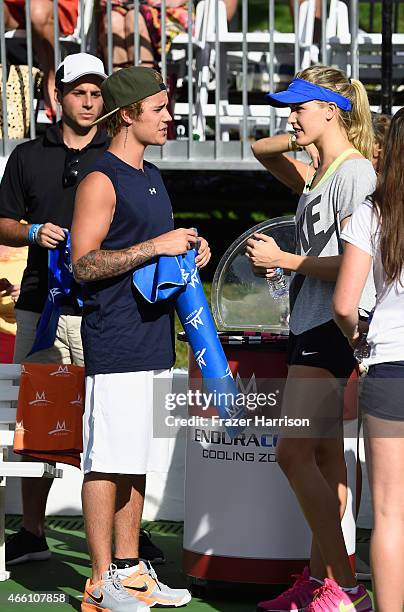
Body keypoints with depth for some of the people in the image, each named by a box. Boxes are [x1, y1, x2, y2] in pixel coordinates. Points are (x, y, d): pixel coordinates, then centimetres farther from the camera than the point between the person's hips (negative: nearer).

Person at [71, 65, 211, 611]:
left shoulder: (152, 178, 19)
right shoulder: (101, 181, -10)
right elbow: (84, 263, -17)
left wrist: (189, 254, 10)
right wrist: (156, 246, -19)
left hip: (154, 339, 9)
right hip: (114, 343, -9)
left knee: (137, 463, 13)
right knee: (107, 463, -6)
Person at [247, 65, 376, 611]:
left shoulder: (355, 172, -14)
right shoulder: (318, 173, 15)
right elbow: (261, 152, 31)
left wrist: (281, 259, -14)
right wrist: (296, 139, 11)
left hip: (335, 327, -10)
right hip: (312, 326, 10)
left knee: (293, 452, -12)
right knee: (324, 454, 10)